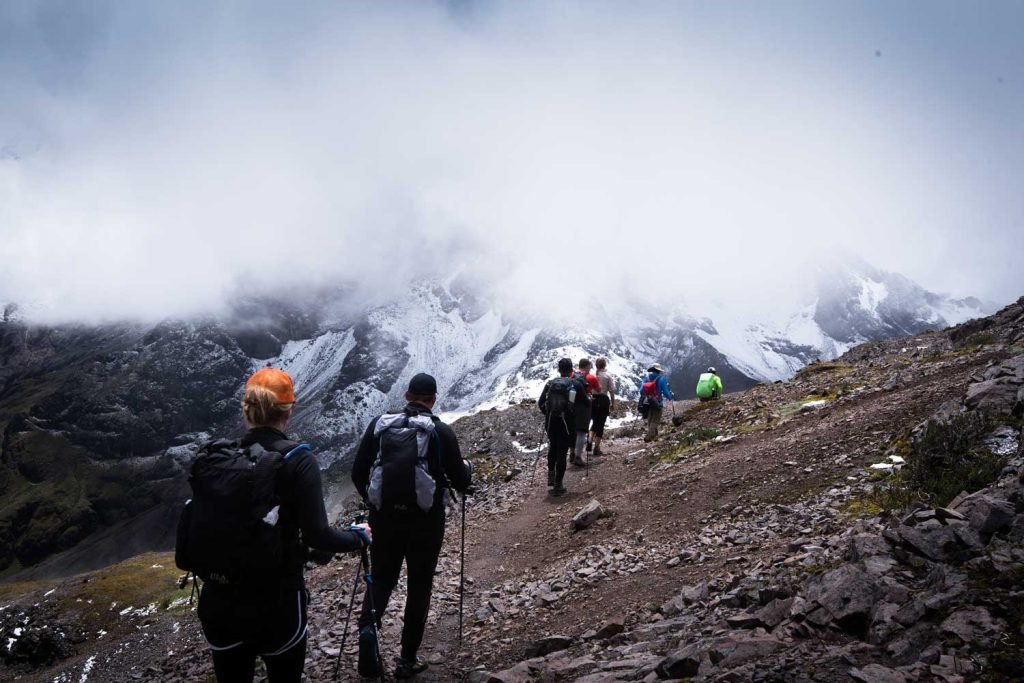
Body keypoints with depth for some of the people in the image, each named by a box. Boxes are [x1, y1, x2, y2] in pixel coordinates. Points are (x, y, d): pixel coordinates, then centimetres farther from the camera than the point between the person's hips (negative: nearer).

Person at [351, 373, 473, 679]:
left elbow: (358, 472, 4)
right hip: (426, 521, -2)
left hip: (384, 517, 2)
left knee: (381, 579, 19)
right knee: (419, 586, 13)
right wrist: (466, 467, 19)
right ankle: (407, 659, 19)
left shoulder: (380, 423, -1)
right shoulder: (441, 431, -8)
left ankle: (368, 627, -8)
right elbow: (461, 481, -4)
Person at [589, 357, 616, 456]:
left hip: (592, 399, 3)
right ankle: (596, 447, 6)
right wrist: (613, 403, 4)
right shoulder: (608, 376, -4)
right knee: (600, 423, 5)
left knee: (595, 422, 20)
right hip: (603, 400, -2)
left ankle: (590, 442, 4)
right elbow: (612, 391, -5)